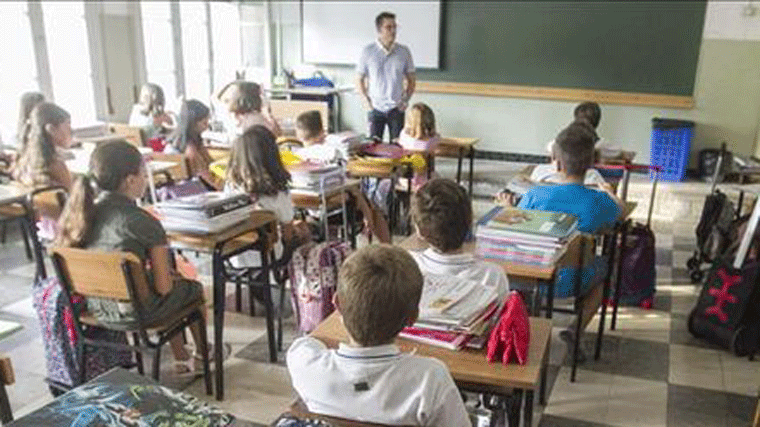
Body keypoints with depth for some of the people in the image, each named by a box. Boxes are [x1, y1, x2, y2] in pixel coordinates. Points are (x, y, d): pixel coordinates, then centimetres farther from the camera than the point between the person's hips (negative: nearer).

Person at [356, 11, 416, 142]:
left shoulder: (404, 51, 3)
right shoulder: (368, 51, -1)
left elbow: (411, 80, 11)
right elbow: (359, 79, 6)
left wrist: (406, 100, 0)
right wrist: (366, 101, -4)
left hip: (396, 108, 1)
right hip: (375, 108, -1)